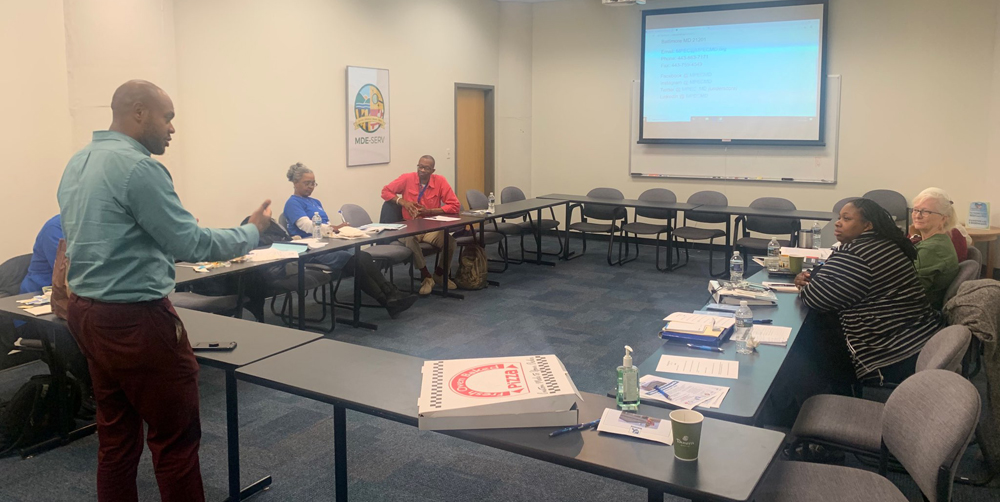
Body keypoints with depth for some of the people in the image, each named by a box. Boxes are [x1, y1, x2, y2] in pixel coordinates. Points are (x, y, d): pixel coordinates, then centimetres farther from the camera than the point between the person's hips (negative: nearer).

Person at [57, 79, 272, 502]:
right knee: (176, 437, 2)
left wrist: (172, 234, 23)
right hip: (134, 319, -10)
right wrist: (251, 231, -5)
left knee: (115, 433, 17)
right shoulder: (138, 166, -18)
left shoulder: (77, 163, 11)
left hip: (88, 312, 10)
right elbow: (192, 245, -18)